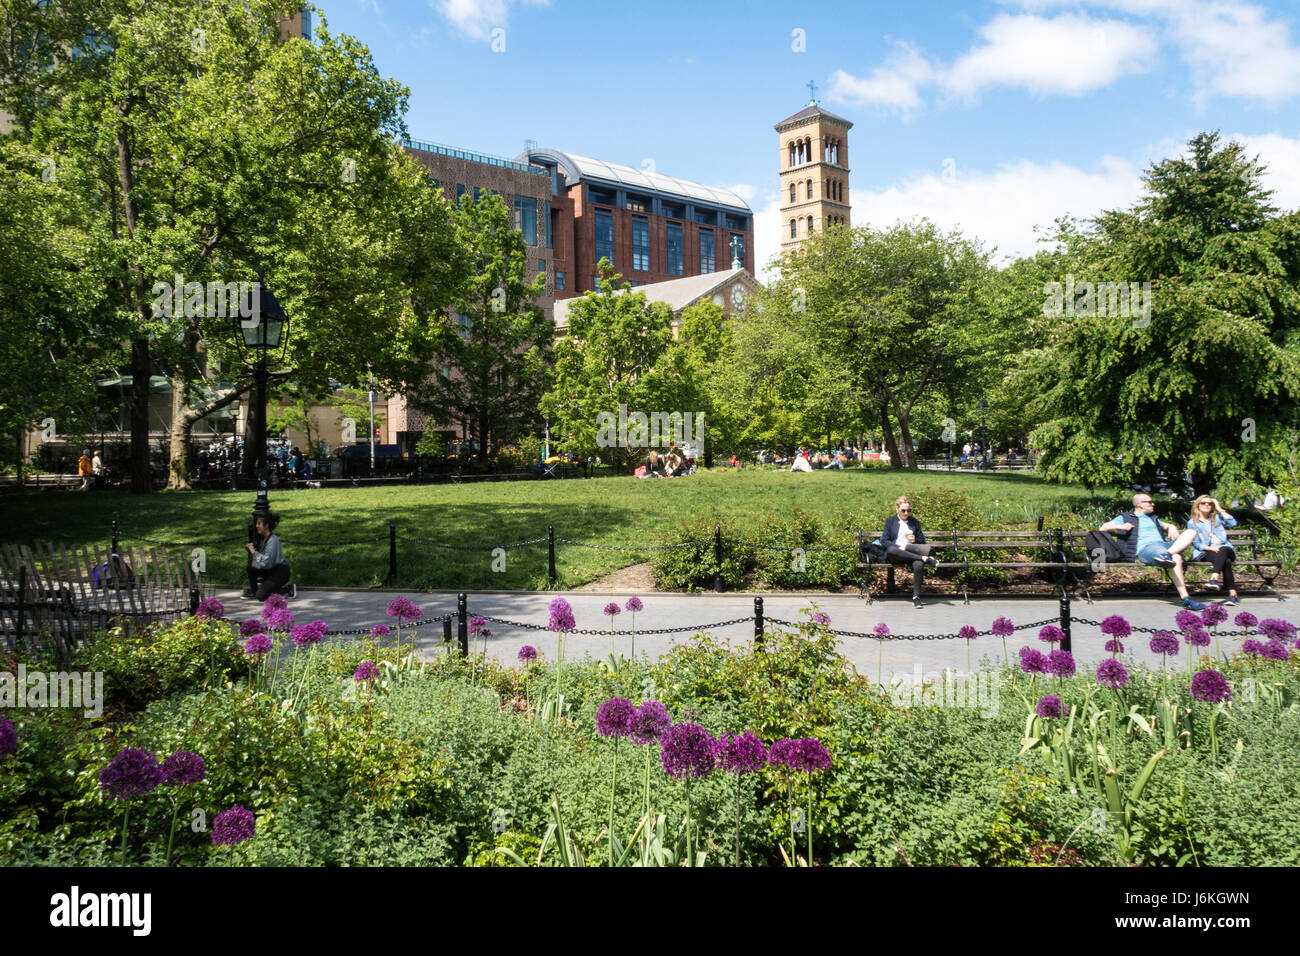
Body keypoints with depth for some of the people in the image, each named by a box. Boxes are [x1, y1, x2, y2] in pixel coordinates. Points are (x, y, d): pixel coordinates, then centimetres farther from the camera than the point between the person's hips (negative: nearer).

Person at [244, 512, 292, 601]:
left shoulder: (273, 540, -22)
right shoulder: (262, 538, 5)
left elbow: (266, 562, -28)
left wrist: (254, 552, -19)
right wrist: (252, 547, -6)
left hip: (281, 572, -9)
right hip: (270, 570, 9)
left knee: (261, 596, -16)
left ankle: (287, 589, 1)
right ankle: (253, 591, 8)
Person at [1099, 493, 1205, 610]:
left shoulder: (1153, 518, 37)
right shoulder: (1125, 517, 19)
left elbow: (1167, 525, 45)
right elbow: (1104, 528, 11)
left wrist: (1171, 527, 19)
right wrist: (1119, 526, -8)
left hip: (1164, 545, 7)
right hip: (1144, 549, -7)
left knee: (1191, 533, -16)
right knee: (1176, 558, -36)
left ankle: (1167, 554, -41)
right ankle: (1186, 599, -40)